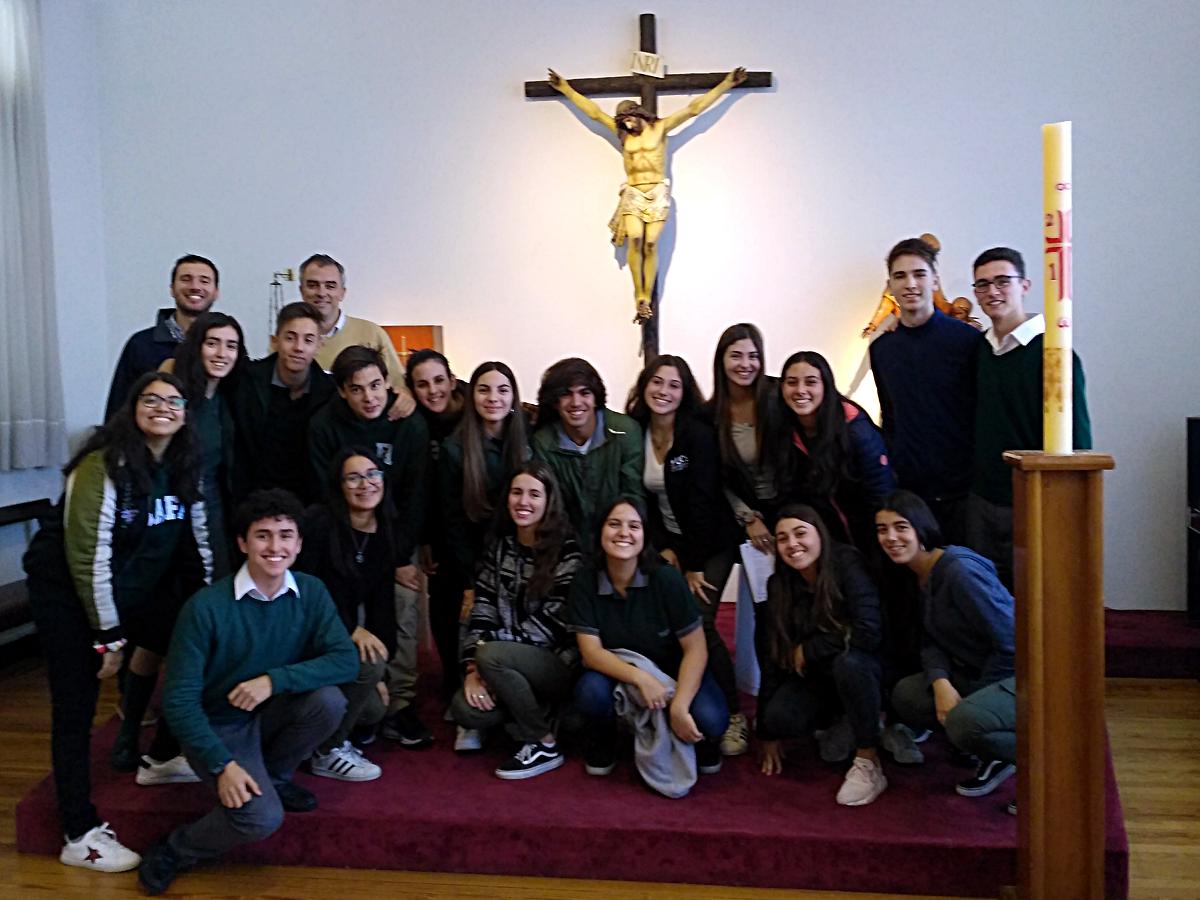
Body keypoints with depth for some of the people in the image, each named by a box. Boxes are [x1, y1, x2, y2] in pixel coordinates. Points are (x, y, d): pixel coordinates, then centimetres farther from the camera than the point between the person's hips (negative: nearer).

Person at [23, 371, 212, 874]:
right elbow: (88, 555, -21)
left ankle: (163, 757, 25)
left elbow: (196, 542, 5)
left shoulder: (185, 466, -1)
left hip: (136, 589, 7)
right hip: (67, 591, -7)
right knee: (77, 705, -5)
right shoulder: (105, 466, -21)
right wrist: (109, 636, -18)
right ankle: (80, 836, 4)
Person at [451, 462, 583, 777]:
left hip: (559, 664, -4)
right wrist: (472, 668, -14)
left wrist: (485, 648, -18)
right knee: (465, 709, -26)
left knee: (491, 656, -33)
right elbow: (482, 611, -1)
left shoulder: (566, 552, -10)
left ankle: (545, 745, -14)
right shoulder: (498, 545, 6)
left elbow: (552, 624, -16)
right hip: (512, 663, 4)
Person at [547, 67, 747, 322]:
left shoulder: (660, 128, 6)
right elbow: (593, 111, 17)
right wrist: (566, 89, 19)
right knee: (635, 239, -19)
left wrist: (727, 83, 4)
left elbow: (694, 108, 5)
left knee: (650, 244, -11)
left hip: (658, 193, -1)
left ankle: (646, 299, -9)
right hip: (633, 194, 1)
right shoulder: (622, 132, 13)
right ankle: (640, 297, -16)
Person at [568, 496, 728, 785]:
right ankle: (603, 740, 3)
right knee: (591, 692, -33)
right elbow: (591, 651, -17)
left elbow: (695, 649, -17)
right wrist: (640, 678, -33)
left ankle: (698, 741, 9)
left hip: (674, 672, -1)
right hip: (617, 675, 1)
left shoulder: (666, 578, -20)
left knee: (709, 721, -30)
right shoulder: (585, 581, -14)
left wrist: (678, 707, -29)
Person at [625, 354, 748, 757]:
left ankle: (734, 715, -2)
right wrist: (664, 550, -7)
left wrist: (693, 566, -19)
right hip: (668, 542, 4)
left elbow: (701, 501, -19)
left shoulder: (699, 433, -17)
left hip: (711, 542, -4)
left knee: (699, 623, -15)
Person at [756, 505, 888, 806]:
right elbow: (770, 659, -8)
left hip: (860, 671, -4)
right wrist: (768, 734, -7)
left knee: (848, 662, -37)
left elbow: (869, 632, -31)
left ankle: (869, 763, -22)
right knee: (780, 718, -25)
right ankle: (834, 722, 9)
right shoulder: (776, 586, -8)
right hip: (812, 679, 4)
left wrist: (806, 652, -19)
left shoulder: (846, 564, -20)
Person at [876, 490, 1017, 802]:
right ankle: (996, 756, 8)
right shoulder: (917, 577, 8)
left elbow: (1010, 640, -22)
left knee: (964, 721, -33)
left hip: (1019, 674, -9)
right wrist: (940, 684, -15)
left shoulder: (960, 570, -21)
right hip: (974, 674, 9)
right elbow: (932, 642, 7)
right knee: (905, 696, -4)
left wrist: (970, 695, -11)